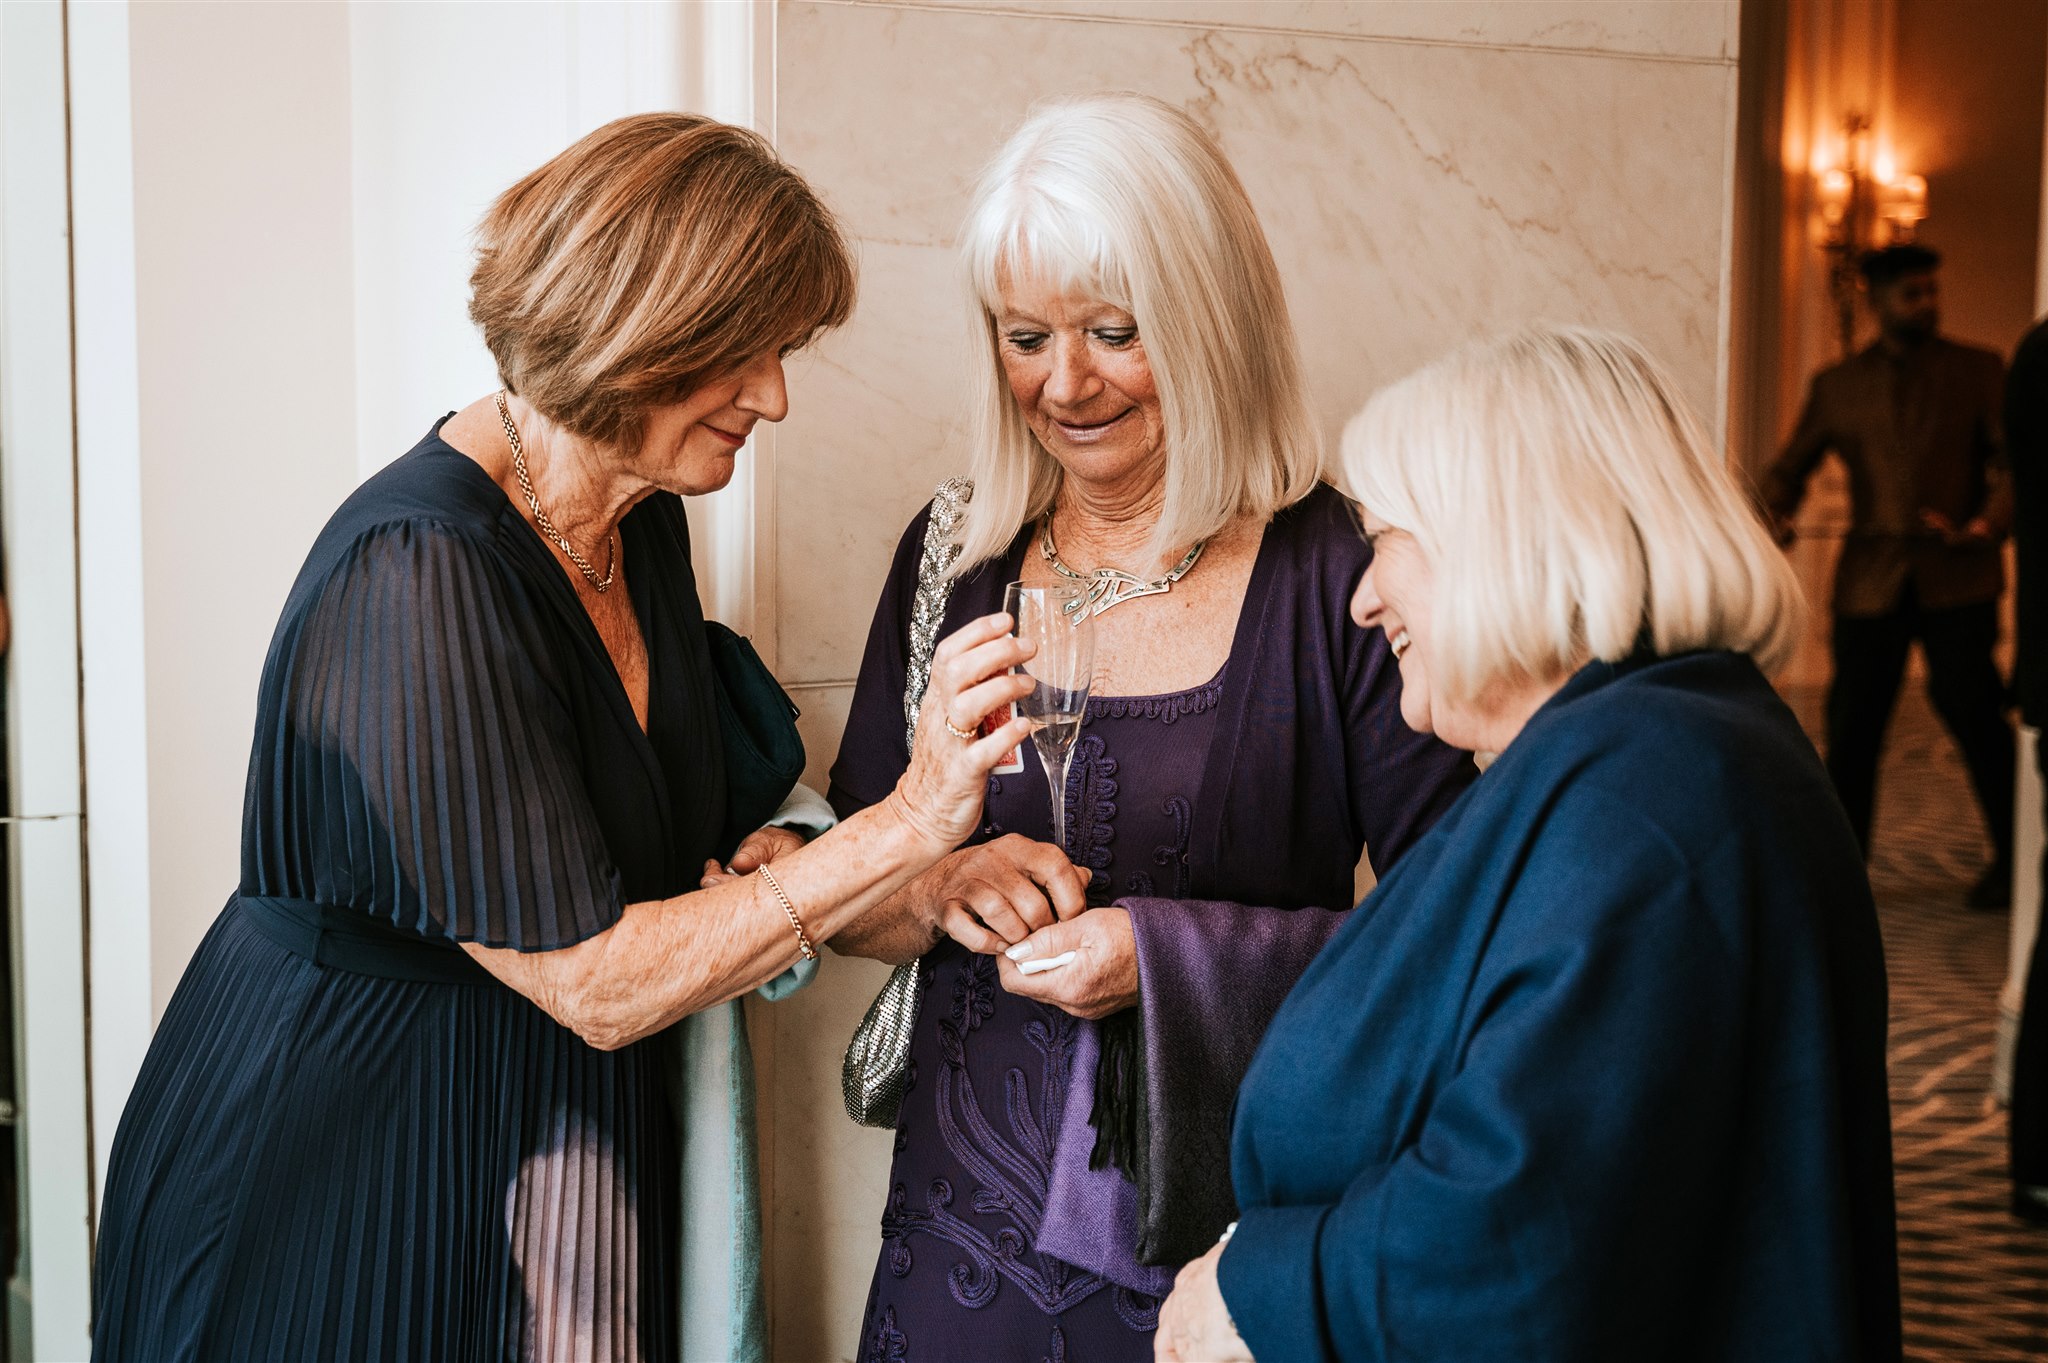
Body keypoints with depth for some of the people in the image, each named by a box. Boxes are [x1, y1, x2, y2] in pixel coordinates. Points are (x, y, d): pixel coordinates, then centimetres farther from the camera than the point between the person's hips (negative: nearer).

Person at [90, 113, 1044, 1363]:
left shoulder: (644, 520, 0)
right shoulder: (420, 572, -27)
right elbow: (596, 983, -27)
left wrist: (755, 862, -7)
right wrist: (905, 827, -30)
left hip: (579, 1127, 8)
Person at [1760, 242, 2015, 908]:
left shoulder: (1977, 372, 9)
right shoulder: (1838, 385, 12)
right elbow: (1791, 467, 12)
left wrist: (1985, 527, -15)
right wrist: (1773, 517, -10)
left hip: (1956, 578, -1)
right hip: (1871, 578, 1)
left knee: (1972, 710, -4)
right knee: (1853, 721, -1)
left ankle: (2012, 859, 14)